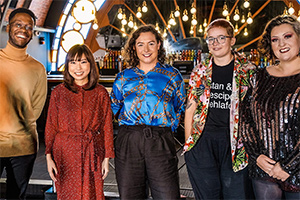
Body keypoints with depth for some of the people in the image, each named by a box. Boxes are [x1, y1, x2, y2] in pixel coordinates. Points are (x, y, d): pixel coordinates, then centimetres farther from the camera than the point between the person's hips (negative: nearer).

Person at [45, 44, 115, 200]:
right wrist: (49, 157, -2)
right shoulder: (58, 92, 2)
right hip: (65, 153, 0)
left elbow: (107, 127, 4)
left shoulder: (101, 93, 2)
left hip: (92, 154, 0)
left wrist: (106, 158, 2)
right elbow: (50, 126, 3)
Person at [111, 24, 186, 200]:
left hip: (161, 142, -2)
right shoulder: (123, 77, 14)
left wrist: (169, 128, 9)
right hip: (128, 141, 2)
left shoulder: (172, 75, 11)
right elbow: (113, 107, 20)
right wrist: (131, 131, 13)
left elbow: (180, 108, 18)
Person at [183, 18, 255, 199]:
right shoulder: (200, 72, 9)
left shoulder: (247, 71, 1)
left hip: (234, 142, -2)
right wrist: (188, 143, 5)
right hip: (202, 141, 2)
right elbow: (190, 109, 10)